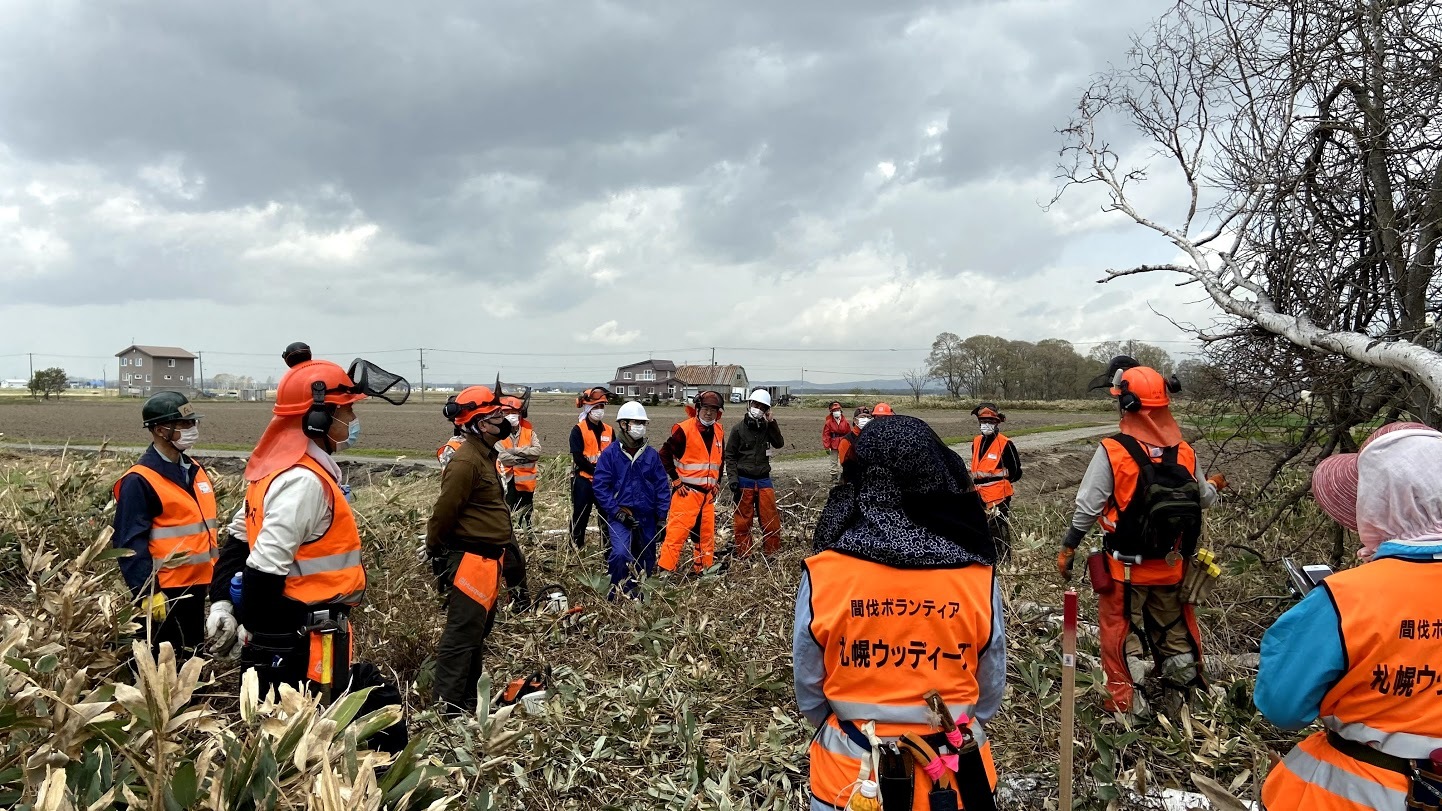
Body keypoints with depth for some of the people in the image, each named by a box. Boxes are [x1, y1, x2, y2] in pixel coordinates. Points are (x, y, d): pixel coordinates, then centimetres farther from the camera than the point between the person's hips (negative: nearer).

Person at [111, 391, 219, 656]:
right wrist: (148, 593, -22)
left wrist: (216, 575, 18)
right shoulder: (139, 481, -15)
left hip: (196, 585, 8)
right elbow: (131, 543, -18)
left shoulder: (196, 470, 11)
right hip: (165, 591, -8)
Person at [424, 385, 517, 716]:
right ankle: (448, 708, 2)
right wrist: (436, 552, -9)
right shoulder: (466, 461, -19)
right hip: (470, 561, -11)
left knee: (478, 631, 18)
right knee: (461, 636, -5)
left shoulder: (484, 455, 14)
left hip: (487, 561, 11)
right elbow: (443, 512, -18)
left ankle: (467, 701, 31)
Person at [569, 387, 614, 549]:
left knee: (607, 517, 7)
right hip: (583, 480, -4)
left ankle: (608, 546, 15)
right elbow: (578, 457, -13)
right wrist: (596, 471, -19)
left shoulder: (609, 431, 10)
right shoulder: (578, 430, -5)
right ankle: (576, 547, 11)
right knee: (580, 517, 3)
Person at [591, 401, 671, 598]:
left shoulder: (651, 454, 5)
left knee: (646, 561, 11)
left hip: (646, 517, 4)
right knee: (620, 554, -24)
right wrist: (617, 511, -12)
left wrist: (662, 517, 2)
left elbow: (662, 486, 8)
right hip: (621, 517, -4)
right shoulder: (610, 453, -5)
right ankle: (616, 595, -5)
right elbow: (600, 485, -6)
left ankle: (637, 597, 29)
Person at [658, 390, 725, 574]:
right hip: (686, 492, -7)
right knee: (677, 532, -11)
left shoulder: (718, 433, 10)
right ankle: (665, 569, -8)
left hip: (707, 494, 7)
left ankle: (703, 569, 25)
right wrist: (675, 481, -10)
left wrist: (716, 482, 16)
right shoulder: (684, 429, -12)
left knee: (707, 534, 13)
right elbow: (665, 454, -10)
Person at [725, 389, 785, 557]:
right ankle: (744, 554, 13)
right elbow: (730, 456, 0)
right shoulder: (739, 429, 0)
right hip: (744, 481, -2)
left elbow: (779, 443, -6)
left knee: (771, 518, 1)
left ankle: (773, 552, 13)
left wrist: (772, 422, -10)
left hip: (763, 480, 2)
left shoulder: (767, 427, 8)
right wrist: (732, 478, -10)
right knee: (743, 519, 4)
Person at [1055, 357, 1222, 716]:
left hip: (1125, 566, -4)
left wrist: (1068, 549, -4)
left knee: (1120, 633, 10)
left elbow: (1087, 507, -16)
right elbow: (1203, 500, 9)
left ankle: (1123, 706, 15)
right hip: (1171, 566, 4)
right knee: (1173, 632, 20)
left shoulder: (1112, 451, -20)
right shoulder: (1185, 453, -5)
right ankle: (1176, 699, 32)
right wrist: (1214, 485, 33)